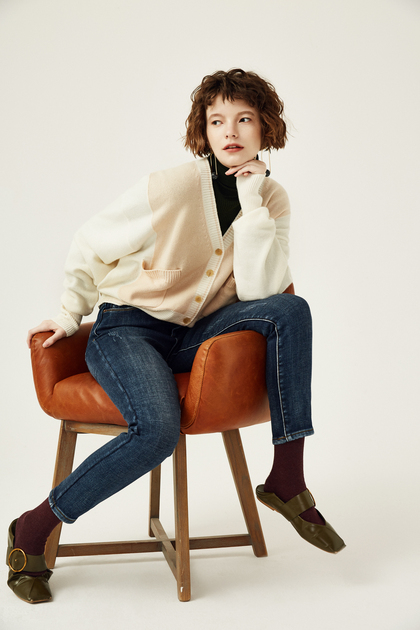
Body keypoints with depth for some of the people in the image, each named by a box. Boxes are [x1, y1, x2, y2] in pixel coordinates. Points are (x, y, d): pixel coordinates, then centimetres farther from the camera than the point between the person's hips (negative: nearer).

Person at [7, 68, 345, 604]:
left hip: (195, 335, 5)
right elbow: (90, 246, -2)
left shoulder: (272, 200, -1)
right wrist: (71, 315, 5)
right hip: (127, 328, -4)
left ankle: (287, 480, -17)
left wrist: (252, 206, -19)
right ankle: (33, 529, -10)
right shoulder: (173, 187, -15)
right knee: (158, 430, -32)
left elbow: (261, 292, -15)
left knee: (292, 309, -20)